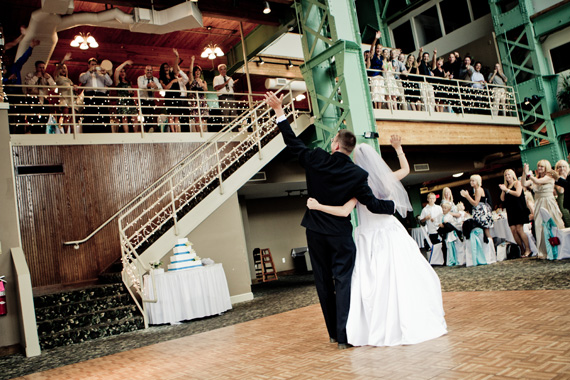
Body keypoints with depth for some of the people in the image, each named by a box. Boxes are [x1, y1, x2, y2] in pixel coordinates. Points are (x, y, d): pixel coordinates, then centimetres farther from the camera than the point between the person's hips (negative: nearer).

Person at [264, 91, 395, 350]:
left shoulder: (316, 160, -7)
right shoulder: (357, 175, -10)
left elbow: (292, 142, 1)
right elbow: (373, 204, -9)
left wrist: (279, 111, 8)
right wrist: (394, 204, 10)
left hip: (315, 231, 3)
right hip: (340, 234, -2)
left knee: (324, 282, 12)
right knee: (343, 281, 1)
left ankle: (333, 332, 22)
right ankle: (344, 335, -3)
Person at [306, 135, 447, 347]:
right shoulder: (387, 178, 0)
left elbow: (344, 211, -20)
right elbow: (406, 169, 22)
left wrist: (318, 206, -17)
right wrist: (398, 148, 30)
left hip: (371, 239, -3)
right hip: (392, 234, 3)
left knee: (375, 283, 1)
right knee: (406, 278, 7)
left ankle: (383, 330, 7)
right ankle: (416, 323, 16)